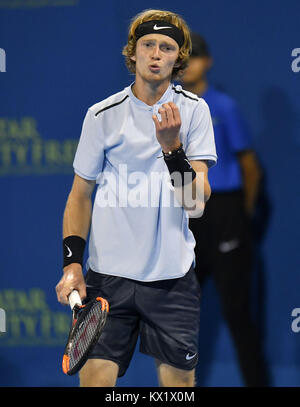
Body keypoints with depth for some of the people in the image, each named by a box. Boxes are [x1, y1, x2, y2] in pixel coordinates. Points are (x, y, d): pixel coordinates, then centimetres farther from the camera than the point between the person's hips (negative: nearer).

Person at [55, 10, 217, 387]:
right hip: (108, 274, 0)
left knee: (179, 378, 3)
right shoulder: (102, 115, 2)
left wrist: (171, 145, -22)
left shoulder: (194, 111, 2)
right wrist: (72, 263, -2)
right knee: (95, 376, -7)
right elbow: (80, 195, 9)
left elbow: (196, 200, -7)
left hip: (173, 276, 1)